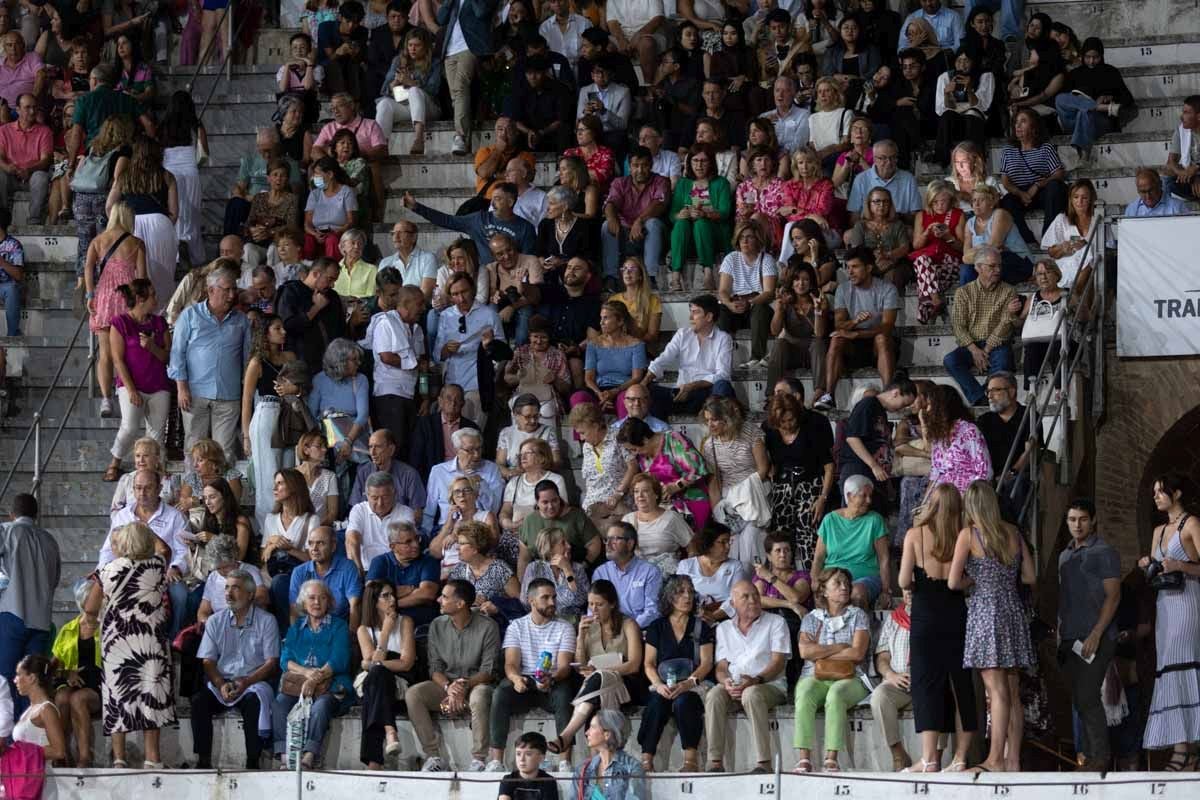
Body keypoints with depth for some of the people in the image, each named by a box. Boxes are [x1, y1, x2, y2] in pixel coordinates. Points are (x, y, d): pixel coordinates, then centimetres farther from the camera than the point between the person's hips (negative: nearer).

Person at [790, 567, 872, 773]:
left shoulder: (858, 616, 13)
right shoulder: (811, 619, 17)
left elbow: (857, 653, -2)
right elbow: (805, 651, -1)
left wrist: (821, 653, 1)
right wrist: (840, 648, -2)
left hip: (849, 679, -1)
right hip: (814, 678, 1)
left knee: (835, 694, -37)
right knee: (805, 696, -34)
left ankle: (831, 758, -42)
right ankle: (803, 758, -41)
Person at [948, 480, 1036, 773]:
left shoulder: (969, 535, -7)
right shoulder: (1013, 533, 7)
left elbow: (953, 583, -9)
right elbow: (1029, 576, 11)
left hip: (985, 610, -5)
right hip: (1013, 610, 5)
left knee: (997, 690, -7)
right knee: (1013, 692, 7)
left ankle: (996, 760, -7)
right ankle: (1013, 759, 8)